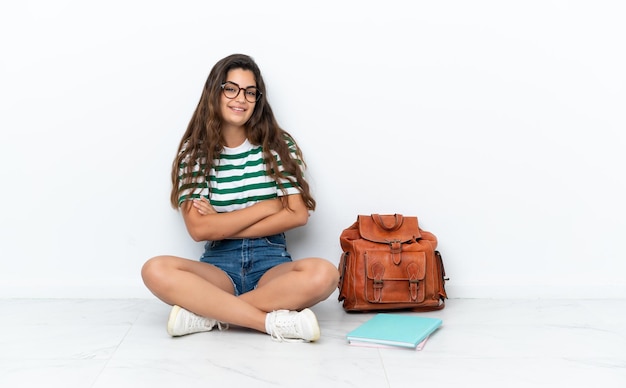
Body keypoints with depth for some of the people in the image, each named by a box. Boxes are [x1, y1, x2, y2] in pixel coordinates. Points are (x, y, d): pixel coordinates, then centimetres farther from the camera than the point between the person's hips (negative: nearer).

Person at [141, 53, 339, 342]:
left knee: (323, 274, -32)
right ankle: (274, 322, -29)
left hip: (271, 262, 0)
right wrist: (268, 206, -9)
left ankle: (208, 312, -22)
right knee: (156, 270, -30)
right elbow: (198, 229, -8)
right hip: (219, 264, 0)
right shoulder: (195, 151, 2)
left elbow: (298, 215, -5)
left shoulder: (279, 145, 4)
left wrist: (221, 226, -9)